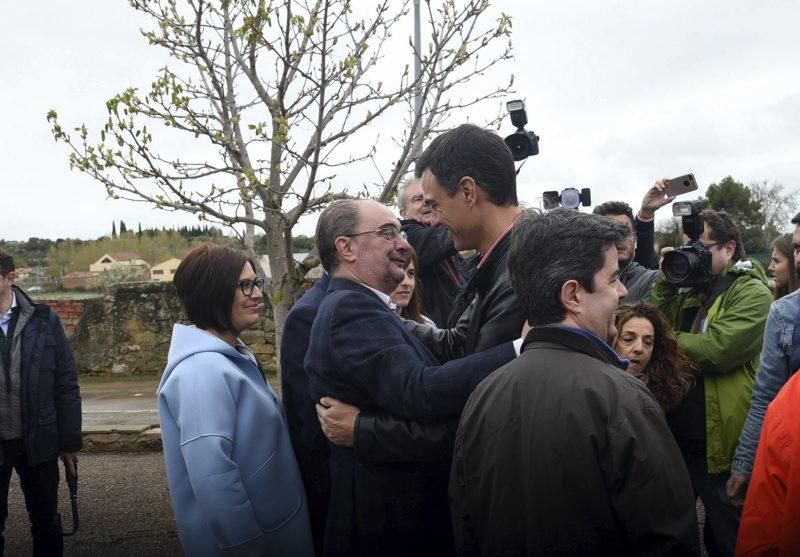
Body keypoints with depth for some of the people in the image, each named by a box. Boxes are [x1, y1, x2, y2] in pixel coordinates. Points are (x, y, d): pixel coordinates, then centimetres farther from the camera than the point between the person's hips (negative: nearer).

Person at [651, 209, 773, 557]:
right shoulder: (690, 288, 13)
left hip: (719, 444, -7)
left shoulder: (752, 292, -11)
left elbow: (718, 349, -25)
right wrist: (666, 280, -6)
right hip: (676, 435, 7)